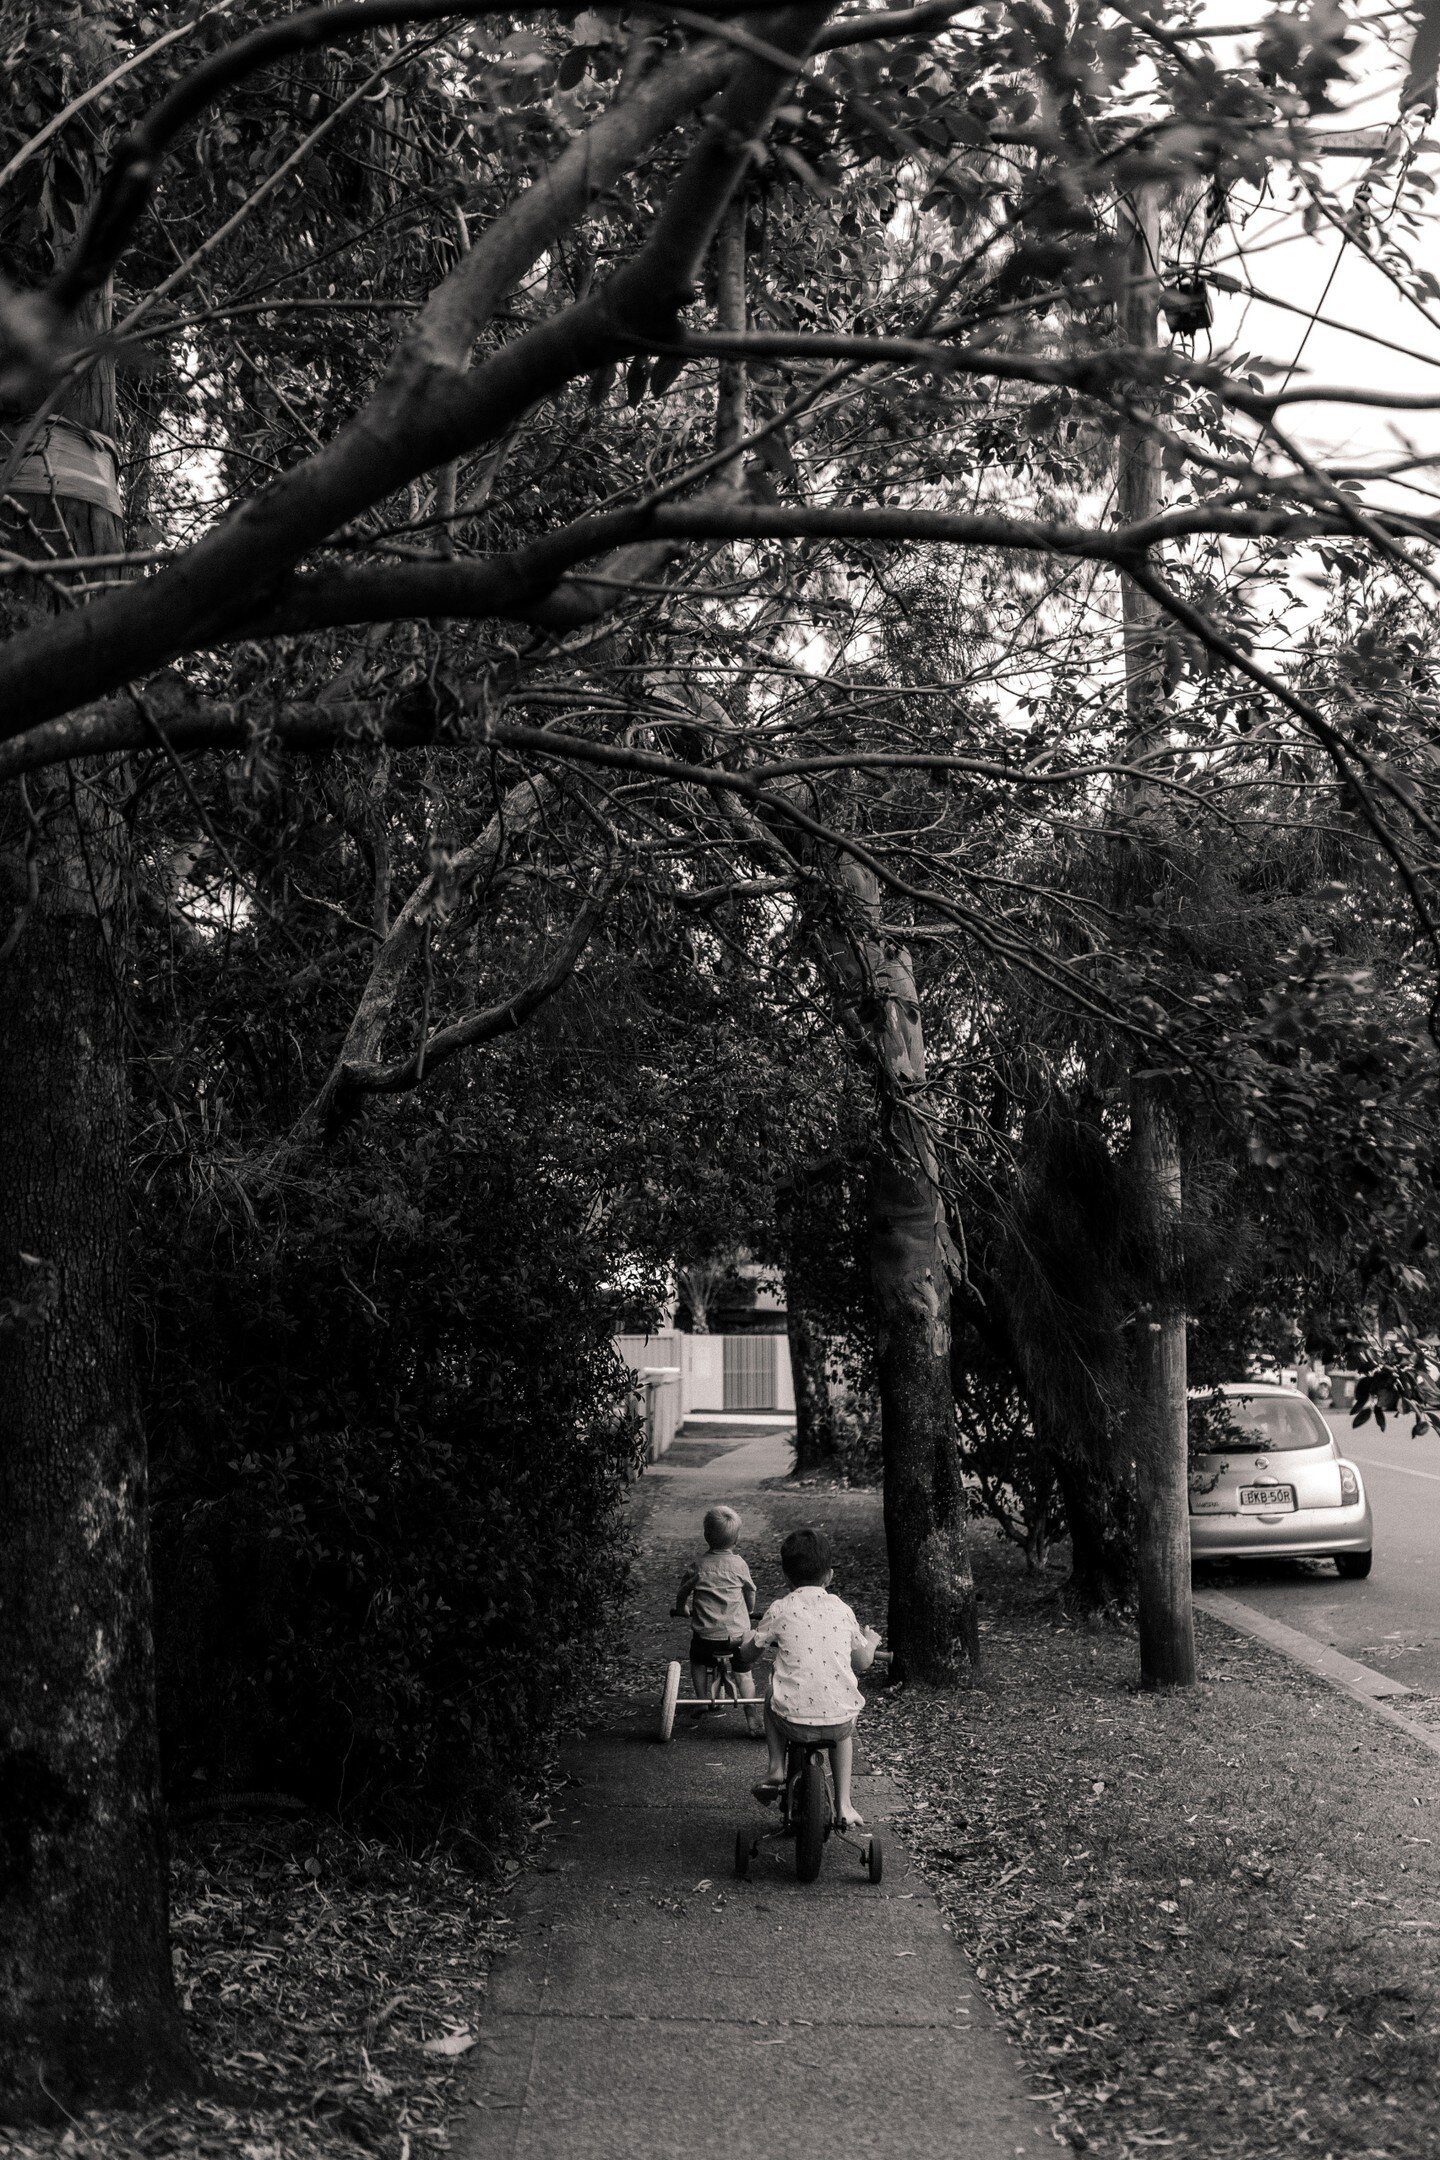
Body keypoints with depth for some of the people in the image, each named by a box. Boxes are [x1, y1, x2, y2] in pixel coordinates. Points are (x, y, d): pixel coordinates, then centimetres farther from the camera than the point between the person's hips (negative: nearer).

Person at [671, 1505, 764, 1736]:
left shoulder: (698, 1568, -6)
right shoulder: (739, 1565, -4)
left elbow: (682, 1593, 7)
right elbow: (750, 1591, 12)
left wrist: (680, 1608, 29)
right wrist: (750, 1611, 32)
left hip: (706, 1635, 0)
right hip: (737, 1634, 1)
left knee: (698, 1663, 28)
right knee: (743, 1674, 13)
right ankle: (753, 1723, 7)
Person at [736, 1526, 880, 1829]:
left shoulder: (781, 1610, -1)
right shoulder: (842, 1610, 5)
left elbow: (746, 1656, 7)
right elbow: (863, 1663, 13)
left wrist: (753, 1635, 31)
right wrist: (870, 1641, 35)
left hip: (794, 1720, -1)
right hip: (839, 1719, 2)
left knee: (772, 1694, 33)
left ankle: (776, 1768, 19)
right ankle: (843, 1804, 27)